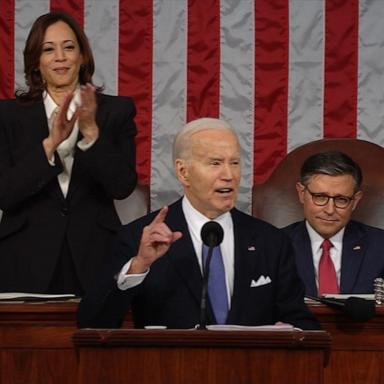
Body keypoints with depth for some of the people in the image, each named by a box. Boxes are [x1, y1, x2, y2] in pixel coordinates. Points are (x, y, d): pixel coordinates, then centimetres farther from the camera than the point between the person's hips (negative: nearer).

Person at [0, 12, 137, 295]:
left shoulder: (117, 110, 4)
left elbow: (123, 186, -7)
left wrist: (91, 131, -19)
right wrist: (50, 143, -18)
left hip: (94, 261, 0)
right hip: (28, 262, 0)